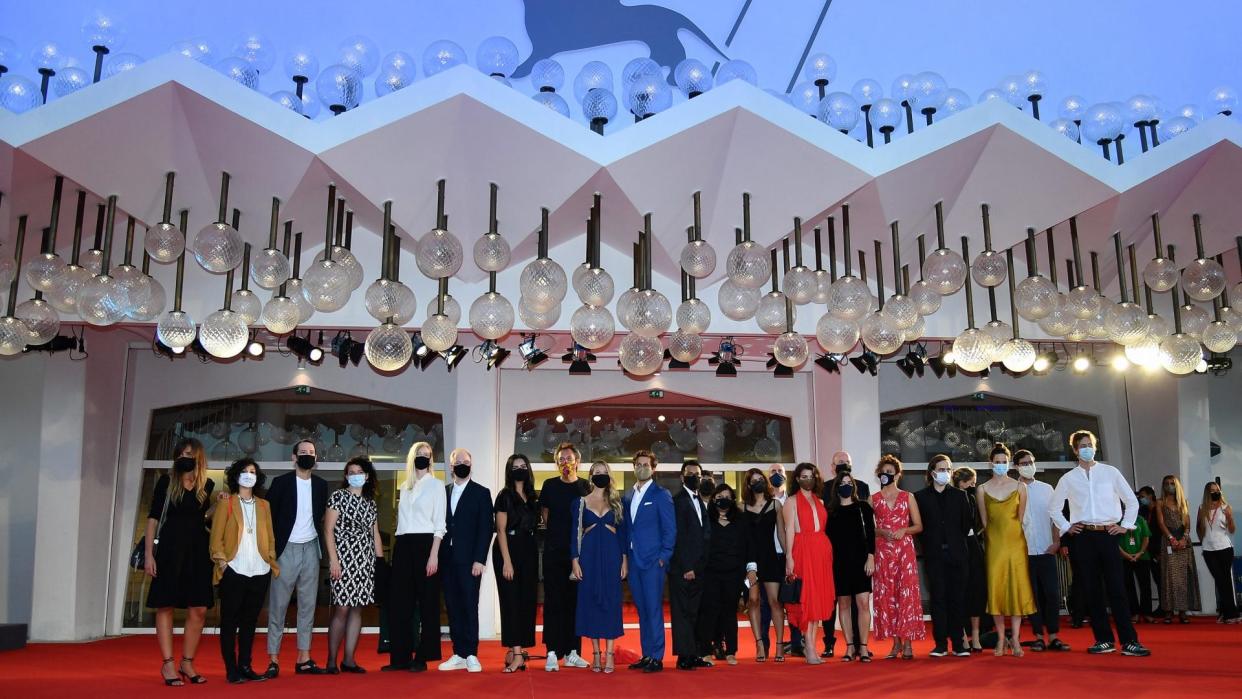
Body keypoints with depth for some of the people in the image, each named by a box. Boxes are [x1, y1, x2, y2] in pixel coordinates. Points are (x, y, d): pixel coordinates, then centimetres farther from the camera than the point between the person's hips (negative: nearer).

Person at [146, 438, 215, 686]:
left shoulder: (207, 486, 6)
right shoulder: (166, 482, -1)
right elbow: (153, 517, -1)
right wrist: (149, 553, -6)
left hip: (198, 551, 3)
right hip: (170, 549, -3)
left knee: (199, 609, 2)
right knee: (165, 606, 0)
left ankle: (187, 663, 14)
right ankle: (168, 664, 6)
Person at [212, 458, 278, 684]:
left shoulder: (264, 505, 13)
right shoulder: (226, 504, 4)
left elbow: (270, 537, 13)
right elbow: (216, 537, 0)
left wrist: (272, 561, 4)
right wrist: (221, 561, -10)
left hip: (259, 572, 3)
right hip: (234, 571, -3)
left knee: (250, 621, 9)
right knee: (230, 621, 1)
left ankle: (245, 666, 16)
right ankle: (231, 670, 6)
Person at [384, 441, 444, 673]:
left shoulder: (436, 484, 1)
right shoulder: (404, 487, 15)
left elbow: (439, 524, -5)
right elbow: (402, 519, 17)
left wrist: (434, 555, -13)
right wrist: (397, 548, 9)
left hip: (425, 544, -5)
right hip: (403, 545, 5)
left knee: (427, 602, 0)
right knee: (399, 601, 4)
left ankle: (422, 657, 5)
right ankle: (401, 656, 12)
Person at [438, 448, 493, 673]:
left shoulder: (481, 493, 3)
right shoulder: (443, 492, 13)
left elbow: (486, 529, -3)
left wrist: (479, 559, -10)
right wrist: (438, 556, 2)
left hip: (469, 560, -4)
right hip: (447, 559, 4)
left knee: (469, 606, -4)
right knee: (452, 607, 6)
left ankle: (471, 655, 1)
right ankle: (458, 654, 12)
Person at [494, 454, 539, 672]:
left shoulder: (530, 497, 13)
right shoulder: (505, 496, -4)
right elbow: (501, 530, -9)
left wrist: (533, 552, 4)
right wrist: (506, 561, -15)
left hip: (529, 552, 6)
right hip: (509, 550, -6)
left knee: (527, 601, 5)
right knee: (511, 601, -7)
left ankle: (515, 649, 13)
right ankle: (517, 653, -9)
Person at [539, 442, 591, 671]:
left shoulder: (585, 487, 5)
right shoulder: (549, 486, 6)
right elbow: (544, 514, 15)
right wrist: (555, 534, 10)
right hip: (553, 551, 0)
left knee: (576, 600, 4)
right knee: (553, 600, -2)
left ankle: (572, 652, 11)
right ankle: (552, 653, -1)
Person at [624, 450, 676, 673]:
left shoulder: (661, 495, -3)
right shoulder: (628, 496, 14)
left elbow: (670, 529, -5)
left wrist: (663, 557, -11)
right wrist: (626, 556, 9)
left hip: (653, 561, -6)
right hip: (634, 561, 6)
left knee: (654, 609, -5)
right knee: (642, 610, 10)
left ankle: (656, 658, 1)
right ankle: (646, 655, 17)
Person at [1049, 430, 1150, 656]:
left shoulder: (1110, 472, 6)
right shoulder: (1068, 479, 7)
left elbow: (1132, 501, 11)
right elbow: (1054, 507, 17)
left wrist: (1125, 525, 4)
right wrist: (1065, 527, 7)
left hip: (1108, 535, -1)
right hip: (1082, 537, 1)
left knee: (1116, 589, -5)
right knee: (1092, 590, 4)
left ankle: (1129, 641, -1)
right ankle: (1104, 640, 12)